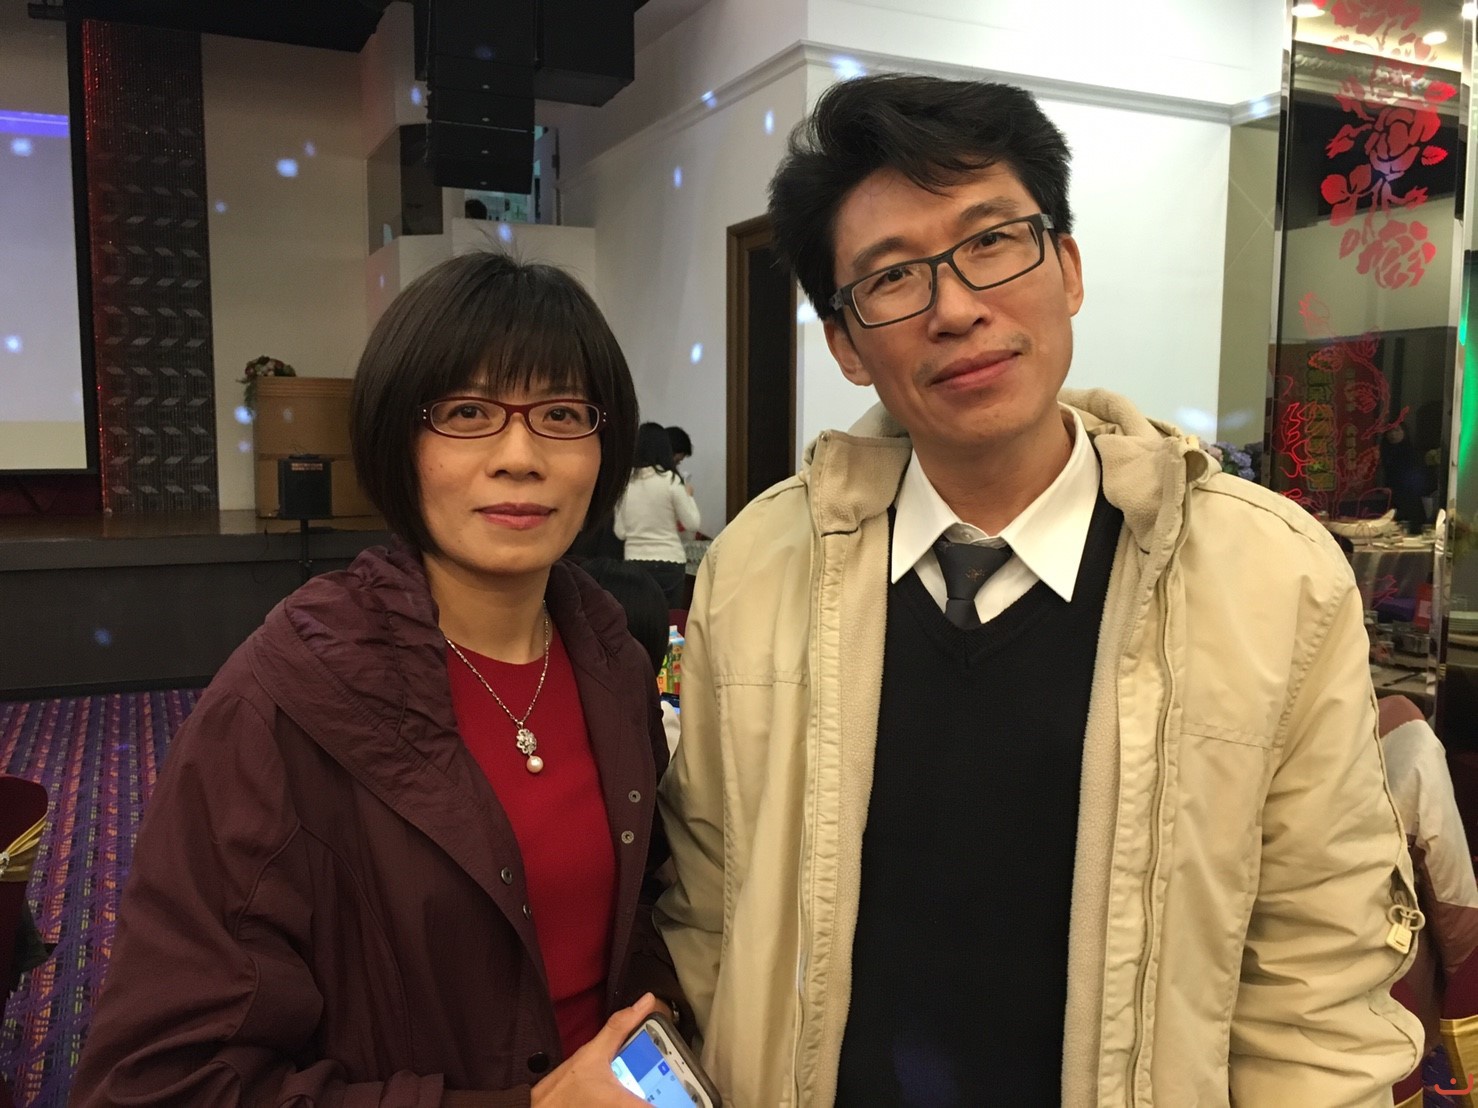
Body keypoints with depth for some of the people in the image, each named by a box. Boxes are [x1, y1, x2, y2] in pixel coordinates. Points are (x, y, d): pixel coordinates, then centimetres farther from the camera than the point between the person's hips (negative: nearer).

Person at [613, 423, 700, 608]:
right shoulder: (670, 480, -10)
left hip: (634, 562, 3)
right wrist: (688, 496, 11)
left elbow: (620, 532, 3)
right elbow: (692, 524, -5)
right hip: (669, 562, -3)